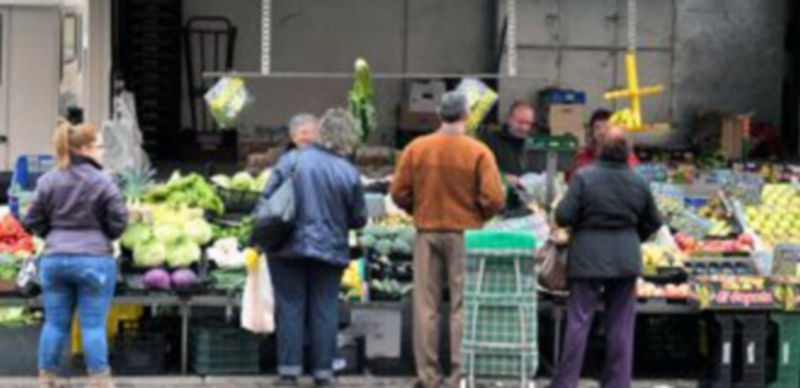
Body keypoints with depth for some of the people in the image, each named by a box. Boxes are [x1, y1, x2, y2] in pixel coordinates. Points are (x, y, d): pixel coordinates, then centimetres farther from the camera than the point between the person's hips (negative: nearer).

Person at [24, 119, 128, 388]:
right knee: (93, 324, 0)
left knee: (55, 323, 10)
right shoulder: (102, 181, -9)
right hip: (94, 259, -4)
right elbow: (118, 222, -8)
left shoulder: (47, 181, 3)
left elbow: (33, 222, 6)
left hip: (54, 258, 4)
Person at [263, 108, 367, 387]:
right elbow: (359, 219, 1)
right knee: (325, 311, 7)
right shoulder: (348, 173, -6)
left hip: (289, 247, 0)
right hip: (330, 250, 0)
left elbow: (268, 198, -5)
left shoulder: (291, 160, -6)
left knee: (290, 309, 6)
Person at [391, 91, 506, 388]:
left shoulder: (416, 148, -2)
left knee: (426, 307, 8)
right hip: (465, 234, -2)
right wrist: (480, 216, 7)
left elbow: (399, 193, -1)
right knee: (463, 307, 5)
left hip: (427, 233, 2)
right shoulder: (478, 152, -9)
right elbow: (493, 199, -13)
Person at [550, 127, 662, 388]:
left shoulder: (584, 177, -11)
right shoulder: (638, 183, 2)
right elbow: (653, 222, 11)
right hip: (626, 260, 3)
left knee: (578, 322, 1)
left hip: (588, 259, -3)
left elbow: (563, 216, -14)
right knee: (621, 326, 9)